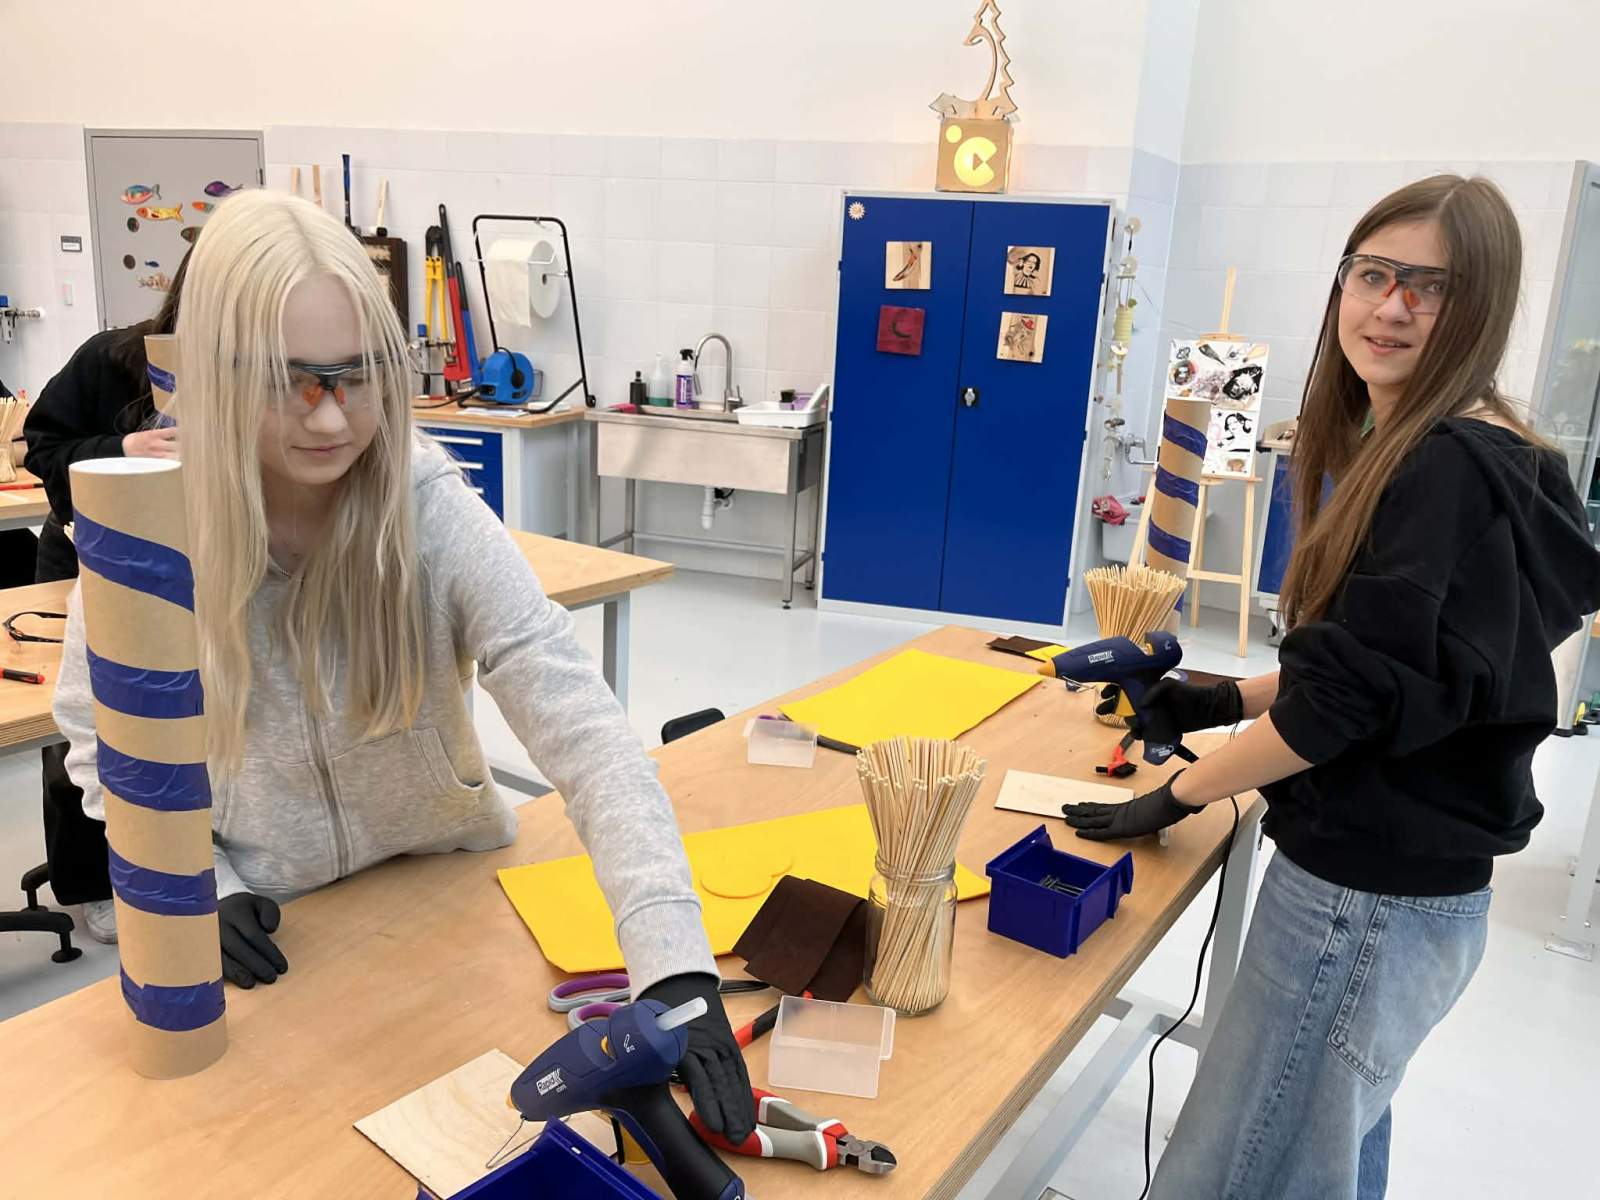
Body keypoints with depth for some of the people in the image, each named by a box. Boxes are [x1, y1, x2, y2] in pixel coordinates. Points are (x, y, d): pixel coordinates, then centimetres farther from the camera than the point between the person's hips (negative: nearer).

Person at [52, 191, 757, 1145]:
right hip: (267, 939, 1)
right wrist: (198, 887, -11)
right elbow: (100, 738, 2)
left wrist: (677, 966, -38)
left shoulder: (437, 516, -20)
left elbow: (585, 733, -28)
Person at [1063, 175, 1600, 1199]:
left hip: (1370, 897, -10)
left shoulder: (1450, 472, -22)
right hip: (1396, 881, 10)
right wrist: (1223, 702, 8)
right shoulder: (1422, 451, 10)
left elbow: (1353, 692, -22)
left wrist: (1179, 794, -9)